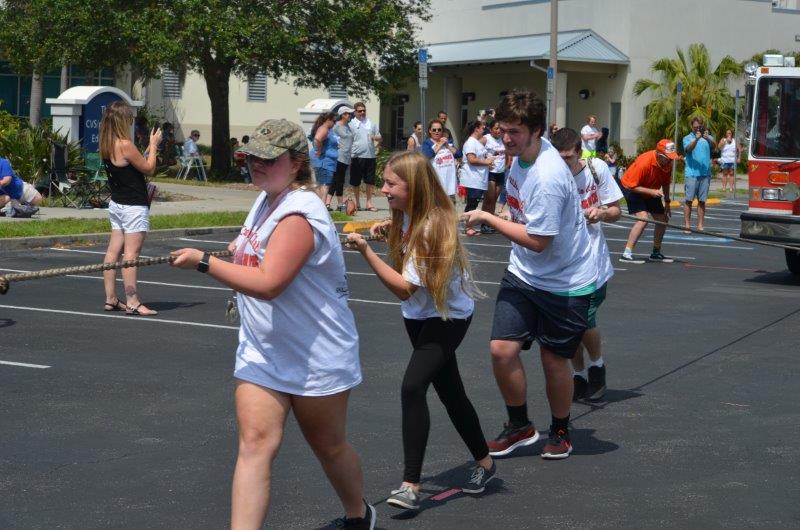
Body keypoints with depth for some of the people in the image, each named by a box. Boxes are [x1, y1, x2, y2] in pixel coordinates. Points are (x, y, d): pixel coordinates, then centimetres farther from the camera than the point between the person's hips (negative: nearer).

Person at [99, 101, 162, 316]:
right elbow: (149, 169, -10)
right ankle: (132, 302, -7)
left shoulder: (107, 145, 6)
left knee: (114, 250, 10)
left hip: (116, 204, 9)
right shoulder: (125, 145, -20)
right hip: (133, 207, -9)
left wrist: (148, 150, 17)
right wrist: (154, 144, 0)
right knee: (131, 254, -8)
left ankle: (111, 299, 15)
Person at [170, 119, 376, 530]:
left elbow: (267, 284, -33)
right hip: (261, 353, 7)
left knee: (328, 447, 13)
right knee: (255, 443, -8)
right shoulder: (266, 199, 6)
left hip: (317, 357, -7)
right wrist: (241, 247, 11)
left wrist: (203, 262, -28)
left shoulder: (299, 214, -24)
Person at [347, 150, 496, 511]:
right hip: (419, 314, 9)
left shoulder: (433, 225, -26)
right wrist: (391, 230, -1)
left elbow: (403, 288, -27)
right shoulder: (407, 215, -2)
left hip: (447, 316, -9)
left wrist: (365, 251, -32)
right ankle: (483, 463, 32)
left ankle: (410, 484, -21)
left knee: (413, 386, -23)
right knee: (449, 391, 16)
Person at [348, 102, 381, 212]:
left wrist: (375, 137, -10)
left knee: (370, 181, 3)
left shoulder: (371, 123, 12)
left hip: (370, 156, 3)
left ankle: (369, 203, 10)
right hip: (357, 156, -2)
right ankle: (357, 202, 17)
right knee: (356, 182, 5)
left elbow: (379, 138, 15)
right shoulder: (351, 124, 2)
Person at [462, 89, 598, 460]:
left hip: (565, 283, -7)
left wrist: (488, 218, -17)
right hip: (524, 273, 7)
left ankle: (560, 433, 31)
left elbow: (537, 240, -25)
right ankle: (519, 427, 18)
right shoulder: (521, 155, -1)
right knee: (502, 349, -3)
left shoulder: (547, 178, -29)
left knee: (554, 359, 6)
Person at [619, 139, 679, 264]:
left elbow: (665, 183, 4)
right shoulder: (644, 162, -36)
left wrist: (667, 202, 4)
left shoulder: (668, 163, -15)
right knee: (643, 218, -26)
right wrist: (651, 191, -38)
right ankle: (626, 254, -25)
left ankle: (656, 253, 30)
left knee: (663, 219, 10)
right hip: (632, 188, -8)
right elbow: (632, 186, -31)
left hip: (652, 190, 8)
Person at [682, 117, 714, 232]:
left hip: (705, 173, 2)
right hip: (691, 173, -2)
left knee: (702, 200, 6)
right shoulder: (687, 138, 6)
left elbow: (713, 144, -10)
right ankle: (687, 225, -2)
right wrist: (696, 139, -30)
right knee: (689, 200, -3)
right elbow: (688, 149, -14)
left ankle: (700, 225, 10)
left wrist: (707, 138, -31)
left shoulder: (707, 137, 11)